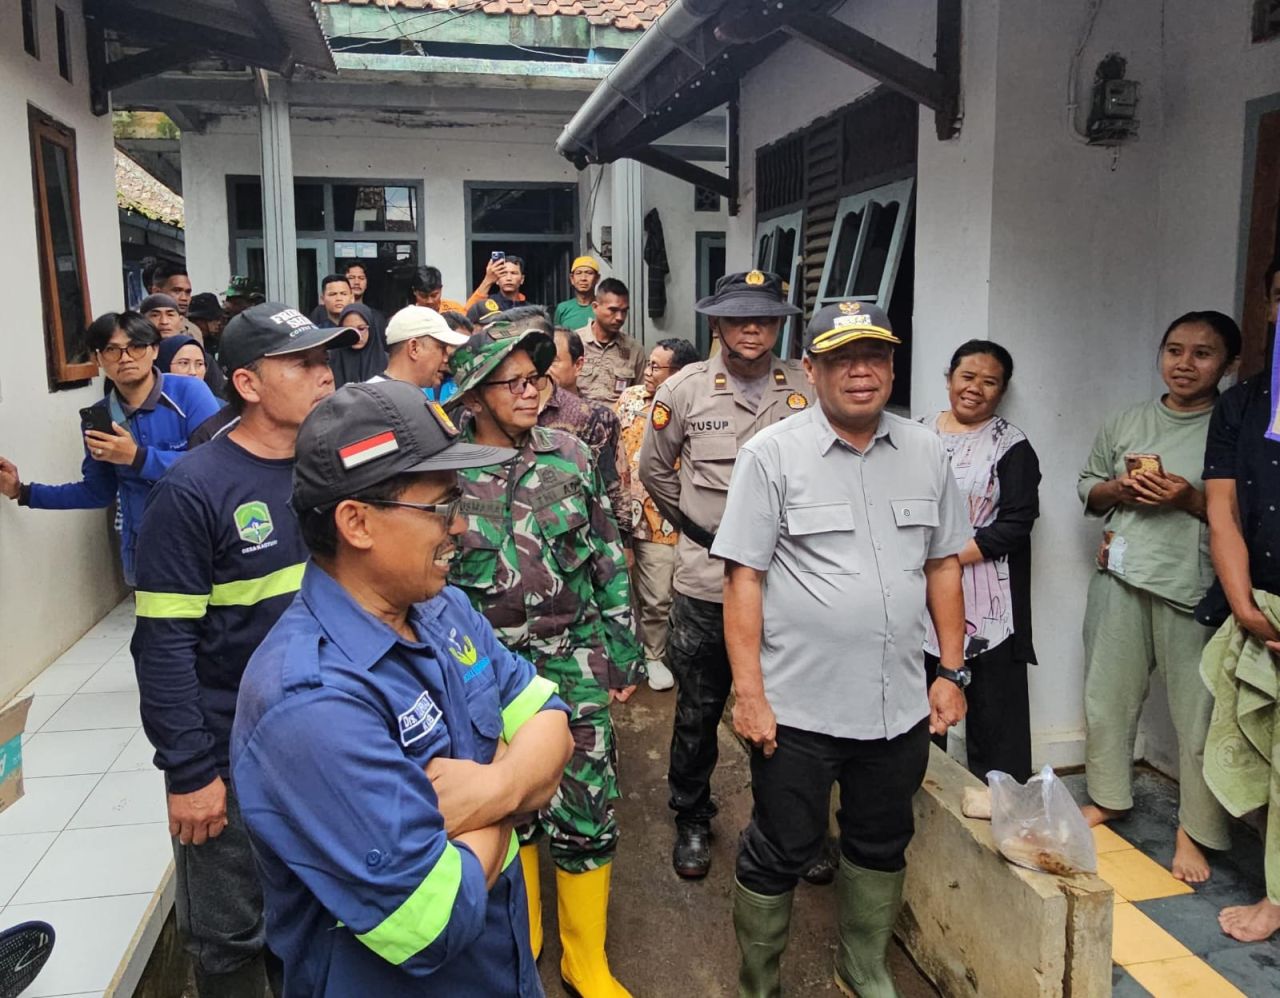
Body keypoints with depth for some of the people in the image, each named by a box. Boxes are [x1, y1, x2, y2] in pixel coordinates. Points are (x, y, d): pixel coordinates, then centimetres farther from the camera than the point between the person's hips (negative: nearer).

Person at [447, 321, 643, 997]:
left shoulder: (570, 455, -2)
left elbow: (608, 560, 2)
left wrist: (622, 652, 2)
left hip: (575, 664, 1)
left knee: (586, 813, 4)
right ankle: (521, 938, 39)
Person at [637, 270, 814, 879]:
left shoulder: (808, 389, -2)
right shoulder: (685, 389, -2)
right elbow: (653, 469, 11)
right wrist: (696, 525, 8)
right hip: (705, 582, 0)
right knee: (698, 712, 13)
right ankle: (692, 821, 34)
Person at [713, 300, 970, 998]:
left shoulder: (925, 452, 5)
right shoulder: (772, 454, -9)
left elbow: (943, 565, 11)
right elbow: (743, 578, -10)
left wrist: (952, 670, 8)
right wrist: (748, 692, -13)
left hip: (901, 705, 5)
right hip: (798, 706, -4)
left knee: (882, 848, 21)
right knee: (779, 855, 11)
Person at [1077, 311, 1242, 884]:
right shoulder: (1127, 422, 13)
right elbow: (1087, 488, 19)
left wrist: (1190, 499, -16)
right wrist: (1119, 488, -2)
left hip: (1195, 586, -4)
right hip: (1121, 580, 4)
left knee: (1198, 712, -1)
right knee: (1107, 697, 12)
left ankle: (1193, 831, 15)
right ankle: (1107, 799, 31)